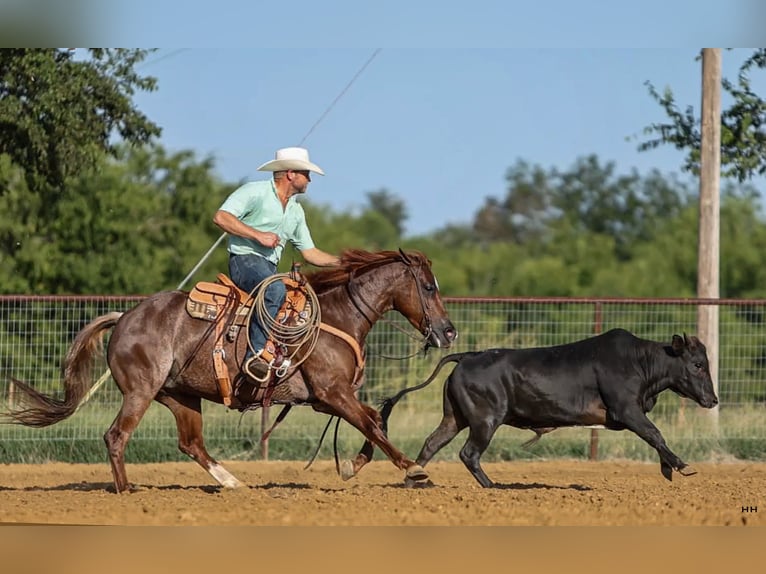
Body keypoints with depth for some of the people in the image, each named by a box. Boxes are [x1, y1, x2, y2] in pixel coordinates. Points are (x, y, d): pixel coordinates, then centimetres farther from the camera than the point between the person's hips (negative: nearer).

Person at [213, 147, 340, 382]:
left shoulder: (295, 211, 21)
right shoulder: (255, 192, -4)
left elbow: (309, 252, 24)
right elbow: (221, 217, -14)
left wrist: (343, 263, 11)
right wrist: (259, 235, -18)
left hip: (270, 268, 9)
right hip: (244, 259, -9)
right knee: (275, 289, -37)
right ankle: (257, 352, -40)